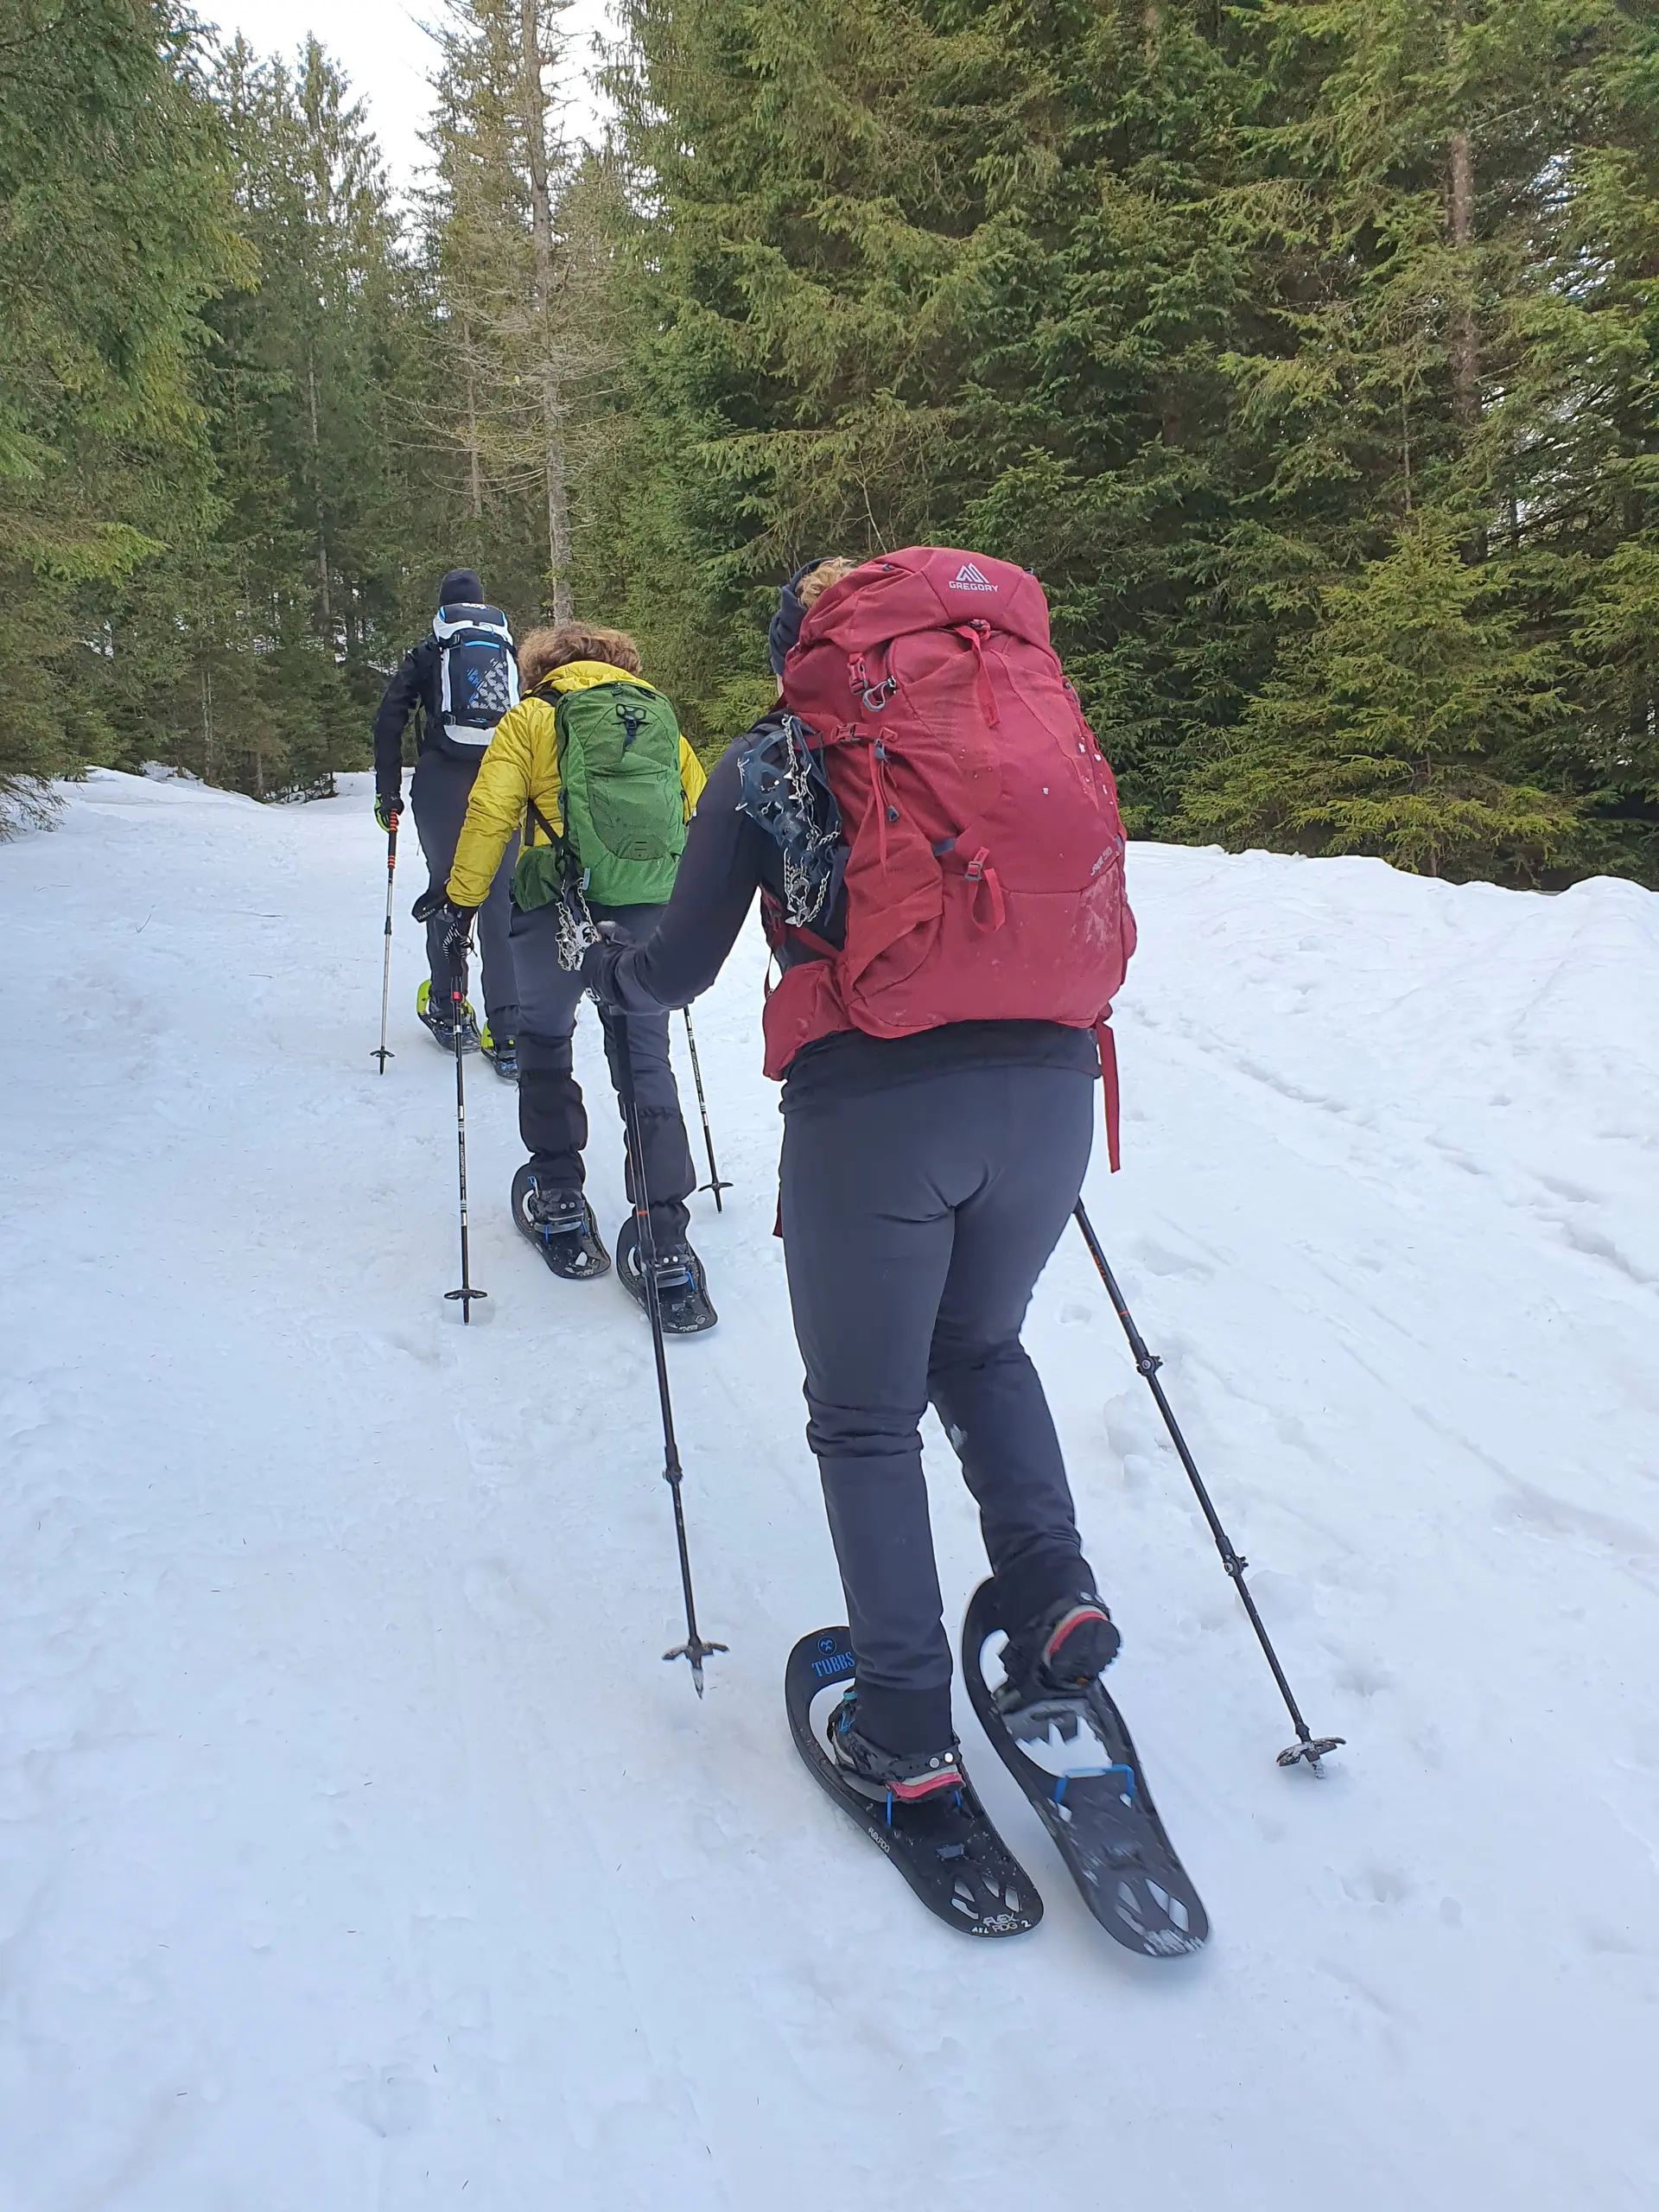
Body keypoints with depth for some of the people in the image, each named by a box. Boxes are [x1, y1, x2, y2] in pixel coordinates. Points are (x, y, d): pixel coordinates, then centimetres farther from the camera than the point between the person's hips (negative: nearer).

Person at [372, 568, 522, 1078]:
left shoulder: (426, 653, 12)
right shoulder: (512, 650, 16)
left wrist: (387, 791, 6)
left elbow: (388, 721, 3)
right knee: (499, 903, -1)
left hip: (440, 786, -1)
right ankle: (508, 1038, -8)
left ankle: (447, 1012, 20)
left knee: (446, 891, 15)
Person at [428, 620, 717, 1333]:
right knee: (646, 1065, 6)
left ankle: (559, 1200, 21)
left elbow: (489, 811, -1)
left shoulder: (531, 719, 8)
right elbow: (700, 809, 16)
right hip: (653, 913, 3)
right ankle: (665, 1245, -2)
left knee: (544, 1041, 19)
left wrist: (462, 899, 5)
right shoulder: (659, 715, 19)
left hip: (559, 910, -3)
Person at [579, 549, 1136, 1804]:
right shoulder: (1032, 719, 18)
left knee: (864, 1418, 14)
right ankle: (1053, 1592, 17)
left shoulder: (769, 761, 9)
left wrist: (610, 973, 32)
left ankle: (906, 1729, 19)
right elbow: (1090, 916, 19)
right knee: (981, 1347, 30)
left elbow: (683, 967, 10)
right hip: (1051, 1088, 4)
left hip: (874, 1101, -4)